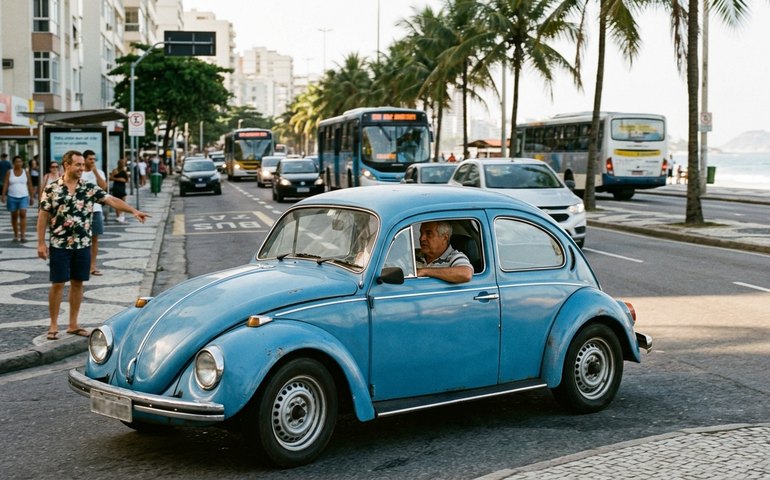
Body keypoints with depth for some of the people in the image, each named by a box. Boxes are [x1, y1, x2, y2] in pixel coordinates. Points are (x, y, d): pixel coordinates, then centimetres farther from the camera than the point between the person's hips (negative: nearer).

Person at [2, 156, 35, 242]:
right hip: (12, 197, 1)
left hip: (23, 197, -1)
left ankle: (23, 235, -18)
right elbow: (5, 184, -5)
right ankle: (16, 235, 21)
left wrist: (32, 197, 4)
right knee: (14, 216, 8)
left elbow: (30, 185, 7)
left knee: (23, 214, -15)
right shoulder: (9, 172, 2)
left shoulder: (25, 172, 4)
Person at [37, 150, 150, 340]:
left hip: (83, 245, 3)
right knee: (57, 284, 1)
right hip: (59, 245, -3)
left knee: (77, 283, 9)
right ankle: (53, 325, 11)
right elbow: (43, 216, -2)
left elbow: (111, 200, -8)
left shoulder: (90, 188, 1)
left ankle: (73, 324, 19)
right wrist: (41, 243, -6)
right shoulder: (52, 189, -5)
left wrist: (133, 211, -21)